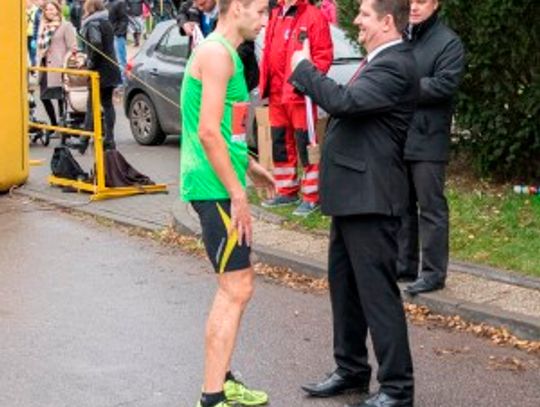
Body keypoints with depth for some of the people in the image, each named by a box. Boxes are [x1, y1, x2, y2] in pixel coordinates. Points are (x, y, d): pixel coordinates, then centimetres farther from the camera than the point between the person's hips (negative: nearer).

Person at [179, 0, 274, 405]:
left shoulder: (224, 52, 16)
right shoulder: (216, 53, -15)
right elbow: (208, 132, -22)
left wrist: (249, 165, 23)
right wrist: (238, 194, -20)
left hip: (220, 185, 11)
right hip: (216, 188, -11)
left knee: (239, 282, 17)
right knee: (236, 289, -9)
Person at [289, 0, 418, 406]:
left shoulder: (395, 66, -18)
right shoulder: (381, 60, 13)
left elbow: (344, 101, -29)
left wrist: (304, 68, -17)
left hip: (370, 198, -10)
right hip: (352, 194, 10)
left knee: (378, 292, -4)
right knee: (344, 285, 19)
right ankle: (352, 370, 32)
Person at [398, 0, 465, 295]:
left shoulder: (448, 42, -7)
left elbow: (445, 84, -18)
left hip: (427, 140, -7)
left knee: (431, 207, -1)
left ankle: (433, 272, 5)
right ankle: (404, 265, 24)